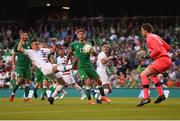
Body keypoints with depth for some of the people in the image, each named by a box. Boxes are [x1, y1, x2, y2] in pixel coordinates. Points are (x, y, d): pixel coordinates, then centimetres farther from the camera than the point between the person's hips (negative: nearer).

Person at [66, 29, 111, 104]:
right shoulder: (74, 44, 2)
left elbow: (95, 54, 0)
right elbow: (69, 54, 14)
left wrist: (92, 51, -22)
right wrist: (66, 64, 13)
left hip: (89, 65, 3)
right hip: (80, 67, -3)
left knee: (98, 80, 4)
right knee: (88, 81, -21)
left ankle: (103, 96, 25)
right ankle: (89, 100, -9)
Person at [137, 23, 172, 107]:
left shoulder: (150, 38, -6)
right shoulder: (156, 37, 23)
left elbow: (157, 50, -20)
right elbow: (168, 48, 24)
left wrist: (149, 56, -6)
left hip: (162, 60, -10)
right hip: (167, 61, 10)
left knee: (143, 74, -12)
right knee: (152, 74, 32)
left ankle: (146, 98, -19)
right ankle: (161, 95, 28)